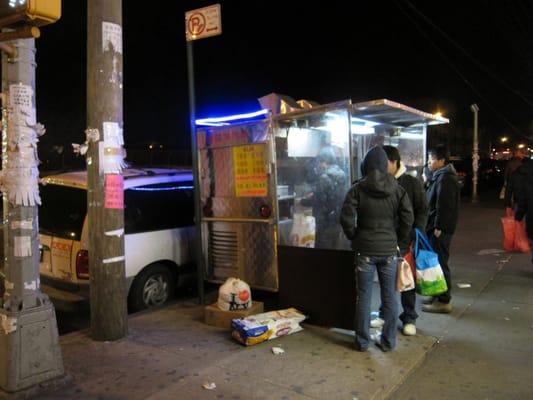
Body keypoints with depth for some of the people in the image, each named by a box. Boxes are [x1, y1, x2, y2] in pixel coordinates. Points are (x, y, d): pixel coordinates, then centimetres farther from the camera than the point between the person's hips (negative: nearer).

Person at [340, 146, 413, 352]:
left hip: (365, 250, -2)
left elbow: (346, 218, -13)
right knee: (389, 296, 12)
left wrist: (354, 237, 3)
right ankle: (388, 341, 22)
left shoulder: (358, 189, -8)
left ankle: (362, 341, 18)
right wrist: (398, 239, 10)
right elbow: (408, 218, -4)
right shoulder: (397, 189, -1)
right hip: (389, 250, 2)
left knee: (364, 296, 8)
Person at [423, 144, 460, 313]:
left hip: (441, 229, -10)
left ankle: (444, 301, 4)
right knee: (436, 261, 16)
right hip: (437, 226, 10)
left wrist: (438, 227, -22)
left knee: (440, 262, -4)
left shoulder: (445, 178, -17)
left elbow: (444, 205, -22)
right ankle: (439, 294, 27)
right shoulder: (440, 176, 16)